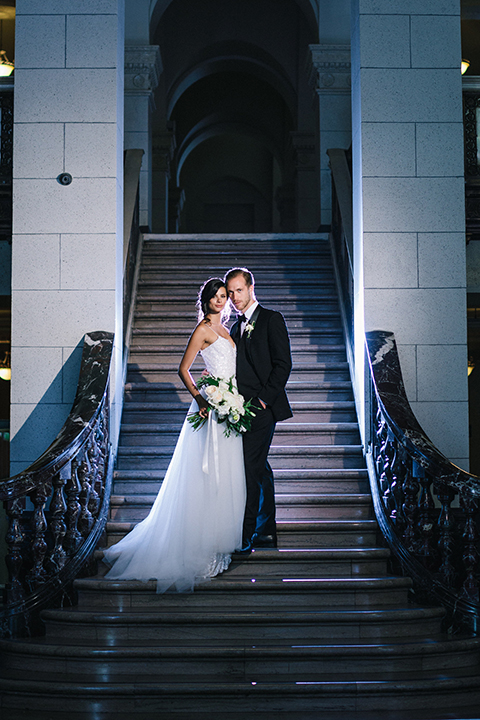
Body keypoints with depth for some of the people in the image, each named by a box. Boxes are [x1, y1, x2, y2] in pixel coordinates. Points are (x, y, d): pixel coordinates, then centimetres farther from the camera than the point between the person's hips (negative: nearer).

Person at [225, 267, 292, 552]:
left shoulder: (272, 319, -3)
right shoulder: (236, 328, 20)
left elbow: (283, 364, -9)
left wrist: (263, 398, -15)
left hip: (263, 408, -8)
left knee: (251, 469, -13)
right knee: (260, 469, 13)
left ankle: (245, 538, -13)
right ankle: (266, 532, 19)